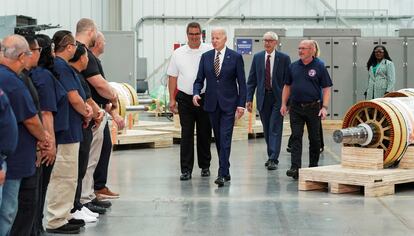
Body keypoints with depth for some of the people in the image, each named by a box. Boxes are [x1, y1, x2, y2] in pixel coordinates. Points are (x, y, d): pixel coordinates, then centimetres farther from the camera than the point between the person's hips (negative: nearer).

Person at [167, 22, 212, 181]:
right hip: (185, 98, 1)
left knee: (204, 134, 8)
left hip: (205, 98, -1)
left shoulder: (210, 52, -1)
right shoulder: (178, 54, 6)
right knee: (186, 135, -1)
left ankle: (205, 166, 21)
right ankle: (186, 169, 1)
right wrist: (172, 99, 4)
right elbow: (173, 77, 9)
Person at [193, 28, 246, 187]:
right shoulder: (205, 57, 7)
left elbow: (241, 83, -2)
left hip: (228, 104, -4)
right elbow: (199, 79, 9)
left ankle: (222, 174, -14)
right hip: (212, 104, 4)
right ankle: (226, 171, 20)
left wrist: (241, 104, -8)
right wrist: (196, 93, -11)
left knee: (225, 139, -11)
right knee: (218, 139, 10)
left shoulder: (235, 57, -2)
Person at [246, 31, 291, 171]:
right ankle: (271, 156, 20)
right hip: (263, 97, 3)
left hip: (278, 98, -3)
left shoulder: (284, 58, -2)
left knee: (275, 129, -6)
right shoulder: (257, 57, 7)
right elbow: (252, 80, 8)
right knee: (267, 130, 10)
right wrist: (249, 99, 1)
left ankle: (273, 159, -8)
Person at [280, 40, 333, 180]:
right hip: (296, 108, 2)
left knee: (314, 138, 8)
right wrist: (283, 104, 6)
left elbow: (326, 89, -3)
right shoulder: (293, 67, 8)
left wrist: (324, 107, -12)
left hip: (313, 108, -2)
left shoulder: (319, 67, -2)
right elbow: (287, 86, 14)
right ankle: (295, 168, -10)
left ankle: (313, 166, 21)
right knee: (296, 137, -5)